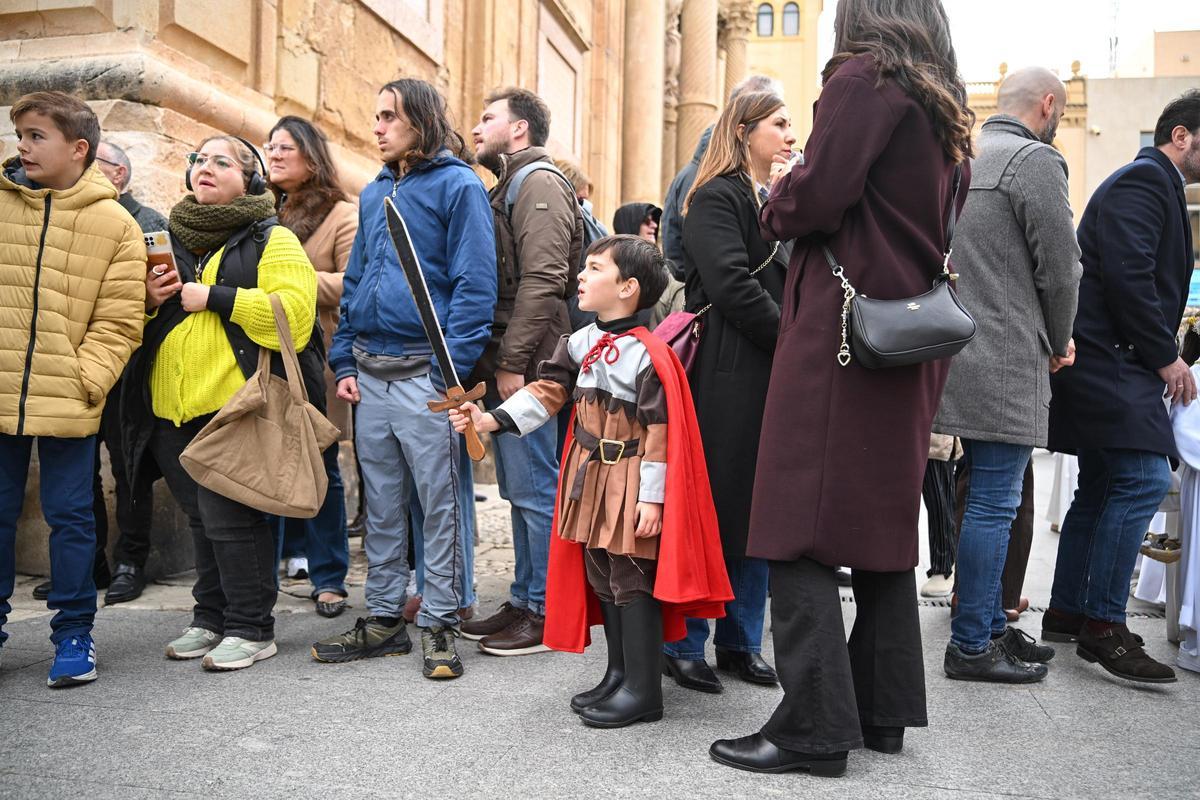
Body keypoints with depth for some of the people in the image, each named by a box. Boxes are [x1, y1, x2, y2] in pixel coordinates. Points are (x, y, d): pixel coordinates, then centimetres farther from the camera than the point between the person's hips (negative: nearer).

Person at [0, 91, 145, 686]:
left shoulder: (115, 224, -2)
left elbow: (120, 320, -4)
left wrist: (85, 380, -13)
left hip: (66, 403, -3)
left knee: (70, 519, 6)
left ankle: (73, 632, 19)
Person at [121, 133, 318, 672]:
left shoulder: (272, 240, 0)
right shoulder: (170, 239, 18)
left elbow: (293, 310, -17)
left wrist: (213, 297, -15)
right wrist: (148, 299, 2)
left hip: (237, 407, -6)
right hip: (171, 411, 7)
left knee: (228, 516, -7)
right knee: (202, 519, 14)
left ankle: (252, 630, 6)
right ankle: (211, 618, 27)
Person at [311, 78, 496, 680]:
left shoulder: (458, 186, -3)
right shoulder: (374, 193, 18)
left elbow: (474, 284, -10)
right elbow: (354, 281, 19)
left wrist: (453, 368, -17)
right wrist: (345, 360, 10)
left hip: (424, 375, -7)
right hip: (370, 375, 7)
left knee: (439, 503, 1)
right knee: (380, 504, 13)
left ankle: (440, 624, 13)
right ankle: (384, 618, 25)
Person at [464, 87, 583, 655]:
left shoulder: (539, 183, -7)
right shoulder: (506, 188, 22)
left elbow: (541, 283, -18)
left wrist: (512, 363, -20)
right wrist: (489, 364, 15)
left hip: (524, 369, -10)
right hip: (502, 369, 10)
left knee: (534, 491, -4)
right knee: (518, 492, 14)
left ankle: (547, 613, 6)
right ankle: (524, 601, 24)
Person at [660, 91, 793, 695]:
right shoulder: (716, 197, -5)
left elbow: (791, 283, 19)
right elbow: (732, 287, -16)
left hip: (774, 376, 8)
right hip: (727, 377, -8)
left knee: (759, 511, 10)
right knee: (711, 506, -2)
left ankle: (741, 641, 22)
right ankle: (683, 644, 12)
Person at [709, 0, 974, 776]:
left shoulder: (865, 77, -4)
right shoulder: (949, 108, 20)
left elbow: (817, 196, -15)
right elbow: (939, 220, 21)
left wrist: (775, 208, 4)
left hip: (844, 332, -9)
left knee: (801, 531, -6)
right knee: (882, 516, 12)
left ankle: (815, 726, -3)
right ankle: (882, 709, 20)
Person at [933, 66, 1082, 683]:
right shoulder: (1035, 160, -8)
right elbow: (1060, 268, -10)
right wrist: (1059, 343, 9)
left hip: (959, 355, 8)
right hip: (1007, 366, -8)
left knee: (987, 500, 16)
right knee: (994, 505, -2)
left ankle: (991, 626, 27)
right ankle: (971, 647, 7)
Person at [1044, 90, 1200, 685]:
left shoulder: (1149, 184, 25)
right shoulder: (1145, 179, -7)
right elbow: (1127, 275, -20)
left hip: (1108, 363, 11)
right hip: (1110, 361, -11)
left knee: (1101, 488, 12)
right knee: (1143, 480, -15)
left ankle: (1065, 615, 19)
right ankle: (1103, 628, -9)